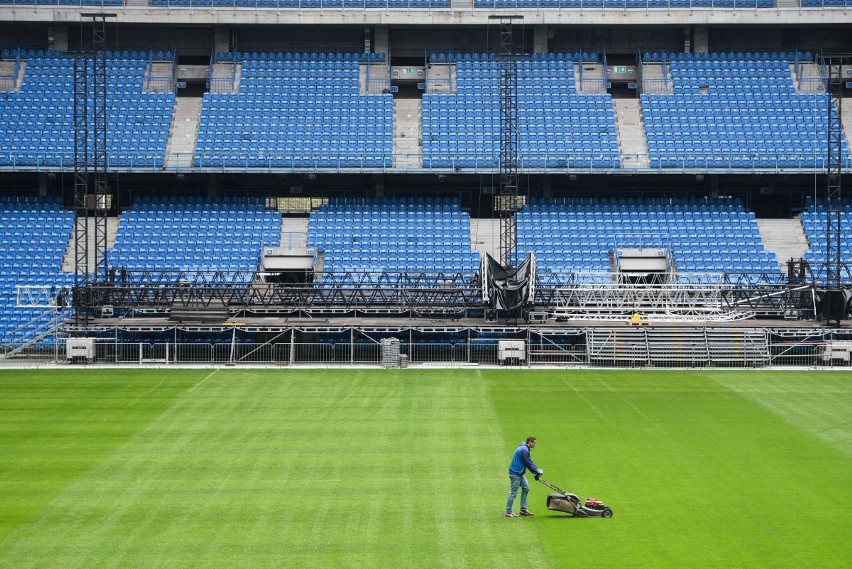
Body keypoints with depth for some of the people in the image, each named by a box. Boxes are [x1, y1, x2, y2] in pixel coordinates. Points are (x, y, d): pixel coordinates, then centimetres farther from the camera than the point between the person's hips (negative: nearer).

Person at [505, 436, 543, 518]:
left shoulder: (525, 449, 14)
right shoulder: (524, 450, -19)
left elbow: (530, 462, 17)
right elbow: (529, 464, -18)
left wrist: (538, 470, 7)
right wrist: (537, 472, -9)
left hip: (519, 473, 11)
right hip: (515, 473, -11)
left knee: (526, 488, 13)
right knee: (513, 492, -7)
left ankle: (523, 509, 16)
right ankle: (508, 512, -2)